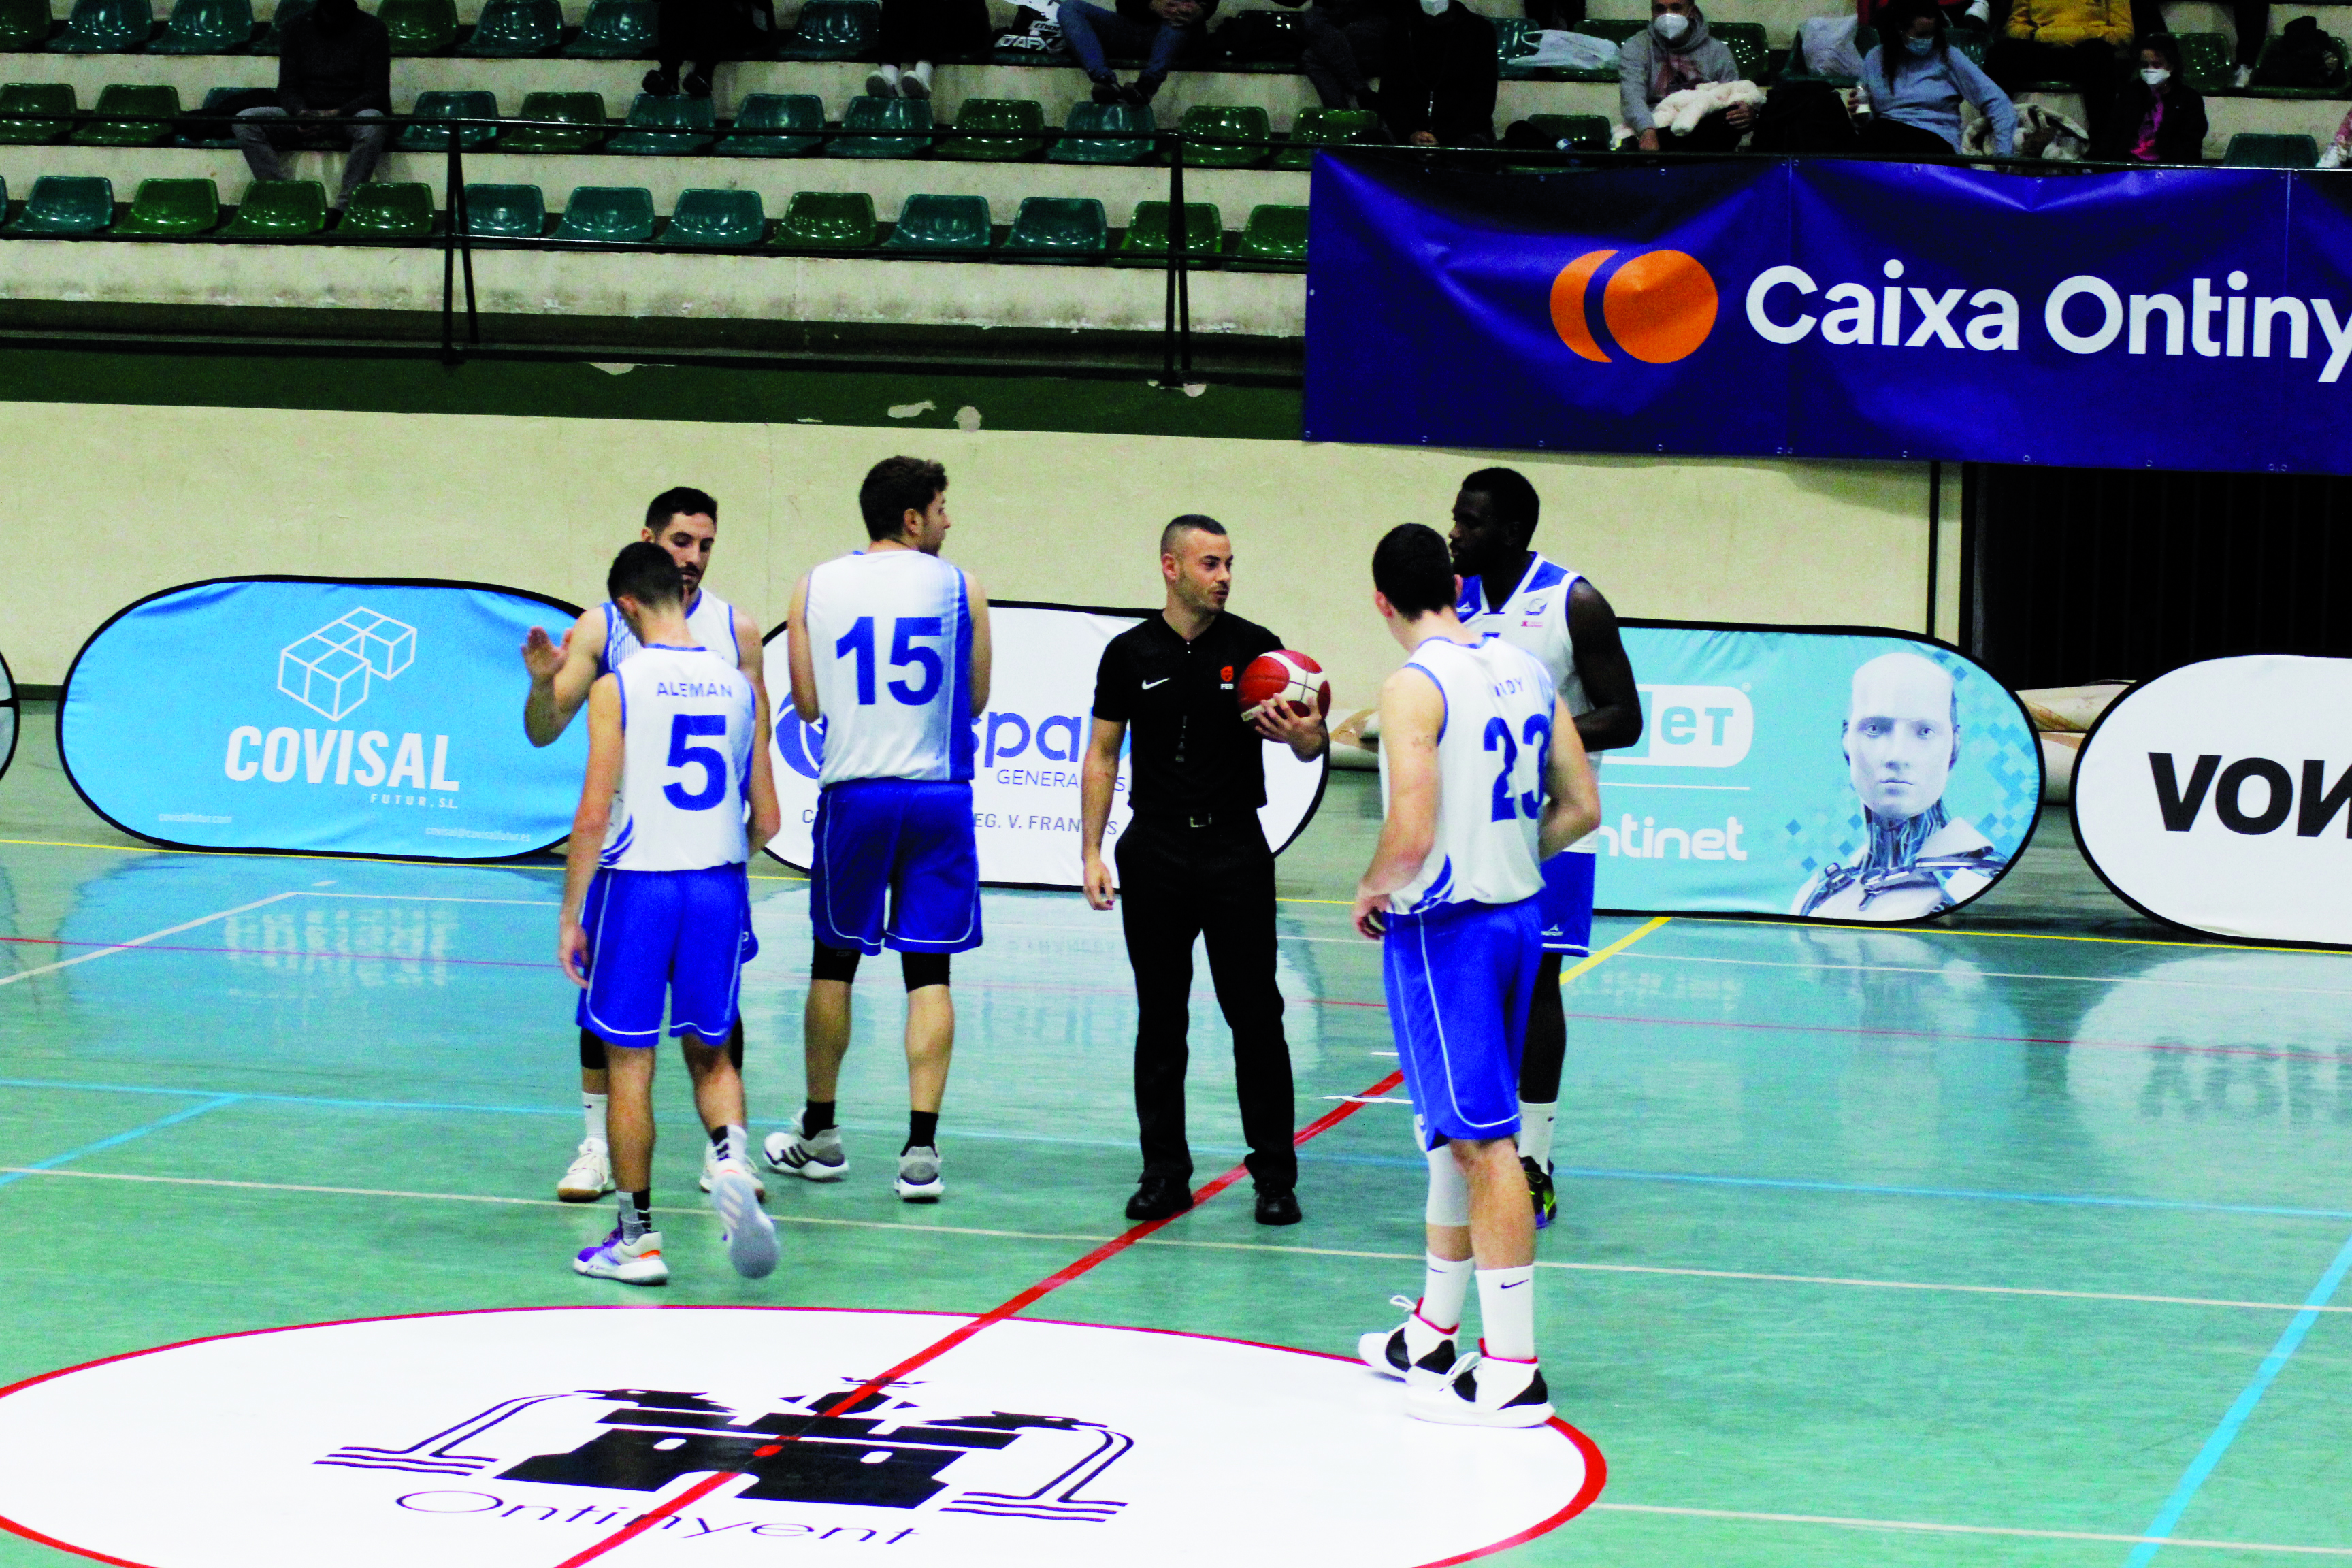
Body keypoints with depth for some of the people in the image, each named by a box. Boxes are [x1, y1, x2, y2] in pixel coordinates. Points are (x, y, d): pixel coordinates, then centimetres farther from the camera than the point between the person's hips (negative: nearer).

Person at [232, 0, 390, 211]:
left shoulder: (372, 30, -1)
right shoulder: (296, 28, 8)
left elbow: (377, 92, -7)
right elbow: (288, 87, 6)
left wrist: (337, 114, -24)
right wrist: (301, 113, -19)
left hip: (350, 114, -3)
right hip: (307, 112, 3)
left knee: (373, 123, -41)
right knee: (243, 121, -20)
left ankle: (343, 209, -41)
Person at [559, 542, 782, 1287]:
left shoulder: (618, 687, -8)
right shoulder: (738, 685, 6)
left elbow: (594, 815, -12)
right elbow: (765, 819, 9)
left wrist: (570, 917, -4)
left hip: (638, 884, -4)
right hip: (719, 888, 4)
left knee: (630, 1063, 7)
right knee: (710, 1053, 17)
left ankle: (638, 1238, 12)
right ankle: (732, 1161, -12)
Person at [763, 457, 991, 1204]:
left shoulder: (816, 587, 3)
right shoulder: (957, 586, -1)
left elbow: (808, 703, 7)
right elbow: (974, 698, 6)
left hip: (852, 792, 1)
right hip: (937, 791, -1)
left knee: (834, 961, 14)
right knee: (929, 972, 1)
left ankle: (820, 1135, 24)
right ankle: (920, 1149, -5)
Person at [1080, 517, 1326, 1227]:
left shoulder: (1255, 648, 1)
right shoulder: (1131, 654, 4)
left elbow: (1308, 744, 0)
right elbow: (1102, 754, 8)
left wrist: (1305, 734, -25)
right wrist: (1091, 851, -1)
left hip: (1235, 849, -1)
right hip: (1155, 854, 1)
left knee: (1255, 1015, -2)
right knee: (1160, 1020, 5)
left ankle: (1275, 1174, 4)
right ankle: (1164, 1173, 12)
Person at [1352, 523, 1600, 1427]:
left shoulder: (1413, 686, -15)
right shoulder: (1525, 671, 8)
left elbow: (1411, 833, -23)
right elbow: (1582, 810, 10)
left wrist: (1372, 891, -4)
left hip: (1442, 928, -8)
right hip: (1518, 913, 8)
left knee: (1481, 1141, -7)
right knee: (1452, 1132, 19)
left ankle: (1512, 1373, -6)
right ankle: (1431, 1337, 31)